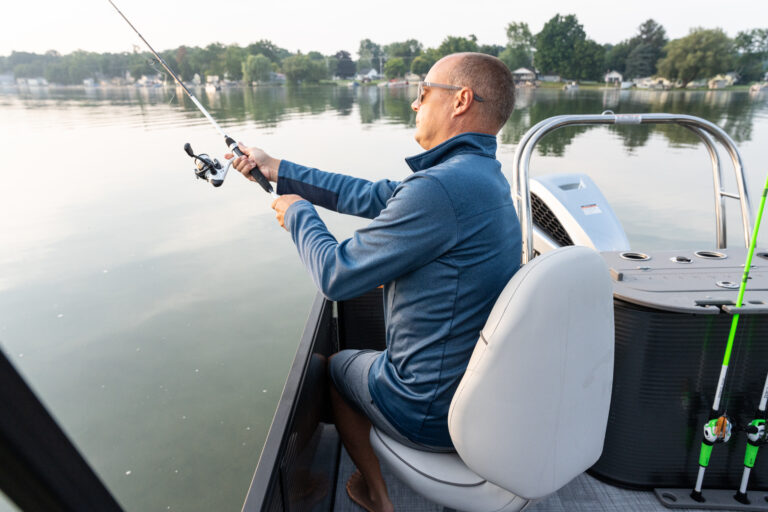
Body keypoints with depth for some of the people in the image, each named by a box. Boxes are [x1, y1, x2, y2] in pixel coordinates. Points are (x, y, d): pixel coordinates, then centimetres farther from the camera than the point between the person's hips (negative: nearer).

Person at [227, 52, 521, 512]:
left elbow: (335, 277, -21)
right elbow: (370, 196, 8)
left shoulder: (440, 188, -29)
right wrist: (278, 171, 12)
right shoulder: (482, 174, 2)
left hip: (437, 413, -8)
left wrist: (298, 212, -2)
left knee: (334, 366, 19)